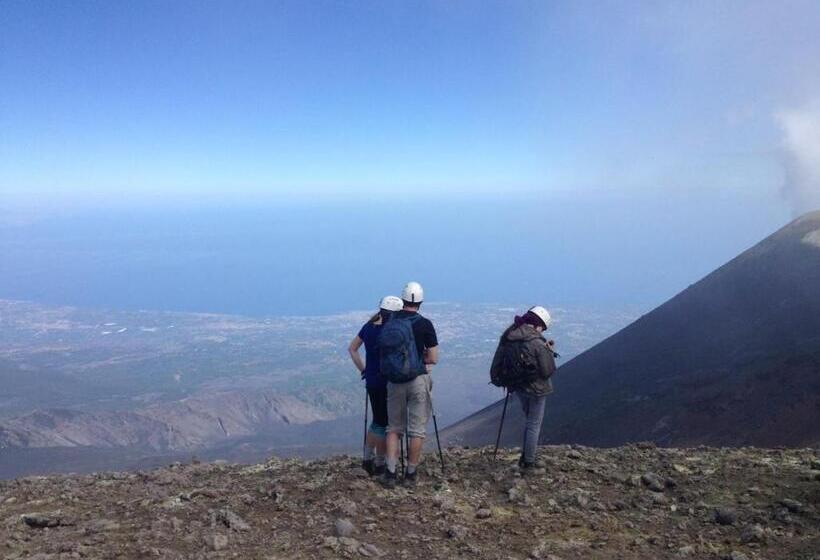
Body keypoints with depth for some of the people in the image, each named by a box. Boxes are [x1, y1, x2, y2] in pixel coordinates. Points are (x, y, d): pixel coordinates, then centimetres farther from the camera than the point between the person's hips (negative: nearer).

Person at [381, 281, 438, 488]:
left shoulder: (389, 323, 2)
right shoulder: (424, 324, -9)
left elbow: (386, 352, 8)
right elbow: (433, 359, -6)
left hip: (394, 381, 3)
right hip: (418, 380, -3)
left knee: (394, 428, 14)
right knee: (417, 430, 8)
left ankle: (390, 473, 9)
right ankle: (411, 474, 14)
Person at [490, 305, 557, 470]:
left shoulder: (507, 338, -5)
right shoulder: (537, 343, -24)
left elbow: (497, 364, 3)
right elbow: (548, 370, -17)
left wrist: (498, 379, 18)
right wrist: (549, 352, -5)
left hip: (518, 387, 6)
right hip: (536, 388, -6)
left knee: (529, 421, 25)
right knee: (534, 425, 9)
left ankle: (525, 457, 27)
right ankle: (528, 462, 17)